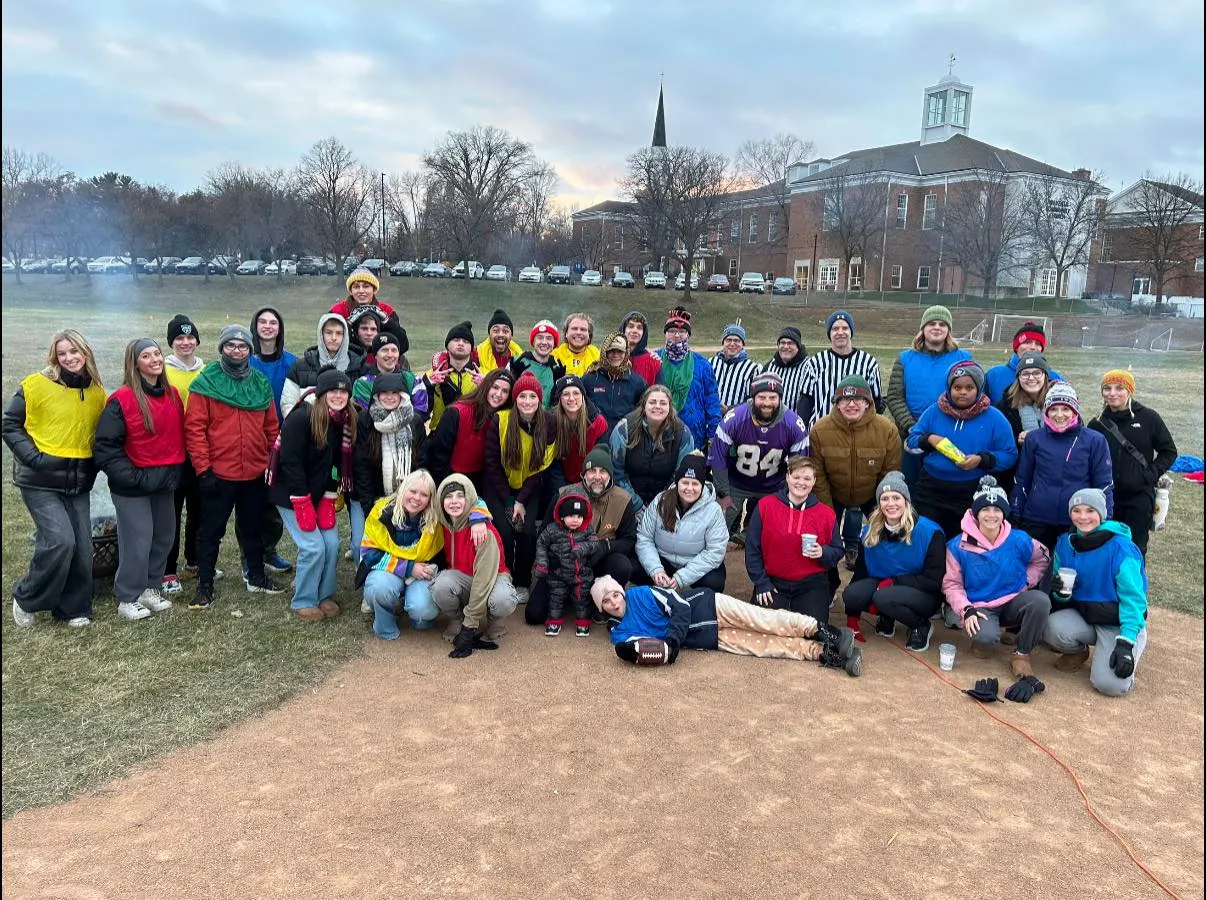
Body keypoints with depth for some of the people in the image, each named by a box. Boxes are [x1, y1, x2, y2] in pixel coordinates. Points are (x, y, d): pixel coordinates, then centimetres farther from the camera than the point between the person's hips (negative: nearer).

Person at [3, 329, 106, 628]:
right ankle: (26, 598, 7)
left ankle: (73, 607, 21)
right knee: (60, 541, -16)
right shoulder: (36, 385, -8)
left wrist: (94, 465, 6)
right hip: (40, 482, -5)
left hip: (78, 483, 5)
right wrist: (33, 457, -14)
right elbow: (10, 425, -4)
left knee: (82, 547, 4)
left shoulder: (97, 392, 6)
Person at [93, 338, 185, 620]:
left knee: (163, 537, 14)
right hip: (134, 486, -6)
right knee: (137, 542, -2)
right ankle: (128, 599, 14)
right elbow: (105, 446, -14)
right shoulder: (122, 400, -13)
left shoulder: (172, 395, 6)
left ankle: (150, 589, 30)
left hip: (165, 481, 6)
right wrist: (132, 477, -17)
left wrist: (175, 472, 7)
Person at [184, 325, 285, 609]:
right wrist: (203, 468, -14)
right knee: (211, 531, 8)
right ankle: (204, 586, 18)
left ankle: (256, 576, 34)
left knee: (253, 528, 19)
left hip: (255, 474, 4)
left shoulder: (260, 383, 8)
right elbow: (194, 428, -10)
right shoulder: (206, 382, -6)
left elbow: (271, 427, 11)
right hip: (218, 474, -4)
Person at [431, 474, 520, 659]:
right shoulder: (443, 525, -9)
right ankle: (458, 623, -1)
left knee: (504, 601, -37)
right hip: (461, 577, 3)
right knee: (441, 587, -32)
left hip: (493, 577, -3)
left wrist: (470, 626, -28)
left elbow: (483, 578, -27)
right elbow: (449, 561, 6)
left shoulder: (483, 531, -25)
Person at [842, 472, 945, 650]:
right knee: (850, 594, -25)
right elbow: (860, 570, 2)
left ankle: (922, 627, -5)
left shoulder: (929, 532, -16)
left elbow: (934, 580, -16)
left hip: (924, 596, -5)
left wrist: (893, 582, -23)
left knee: (884, 597, -35)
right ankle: (887, 618, 7)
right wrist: (852, 618, 2)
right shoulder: (870, 531, -2)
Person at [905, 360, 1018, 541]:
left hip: (973, 494, -1)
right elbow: (912, 440, 10)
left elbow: (1009, 455, -2)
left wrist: (982, 460, -17)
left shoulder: (994, 418, -2)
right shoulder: (934, 411, 3)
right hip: (932, 491, 2)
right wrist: (928, 439, -10)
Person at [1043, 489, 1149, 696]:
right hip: (1081, 614, 4)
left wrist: (1126, 642, -24)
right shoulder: (1065, 542, -1)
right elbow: (1061, 595, 7)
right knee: (1053, 629, -29)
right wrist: (1061, 592, -18)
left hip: (1119, 622, -4)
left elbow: (1133, 598, -17)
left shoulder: (1120, 548, -18)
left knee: (1110, 685, -22)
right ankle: (1078, 651, 7)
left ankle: (1135, 645, 11)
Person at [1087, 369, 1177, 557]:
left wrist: (1151, 474, -8)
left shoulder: (1148, 418, -2)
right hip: (1105, 499, 2)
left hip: (1139, 497, -2)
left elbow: (1169, 451, 5)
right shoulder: (1097, 424, 4)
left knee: (1135, 548, 4)